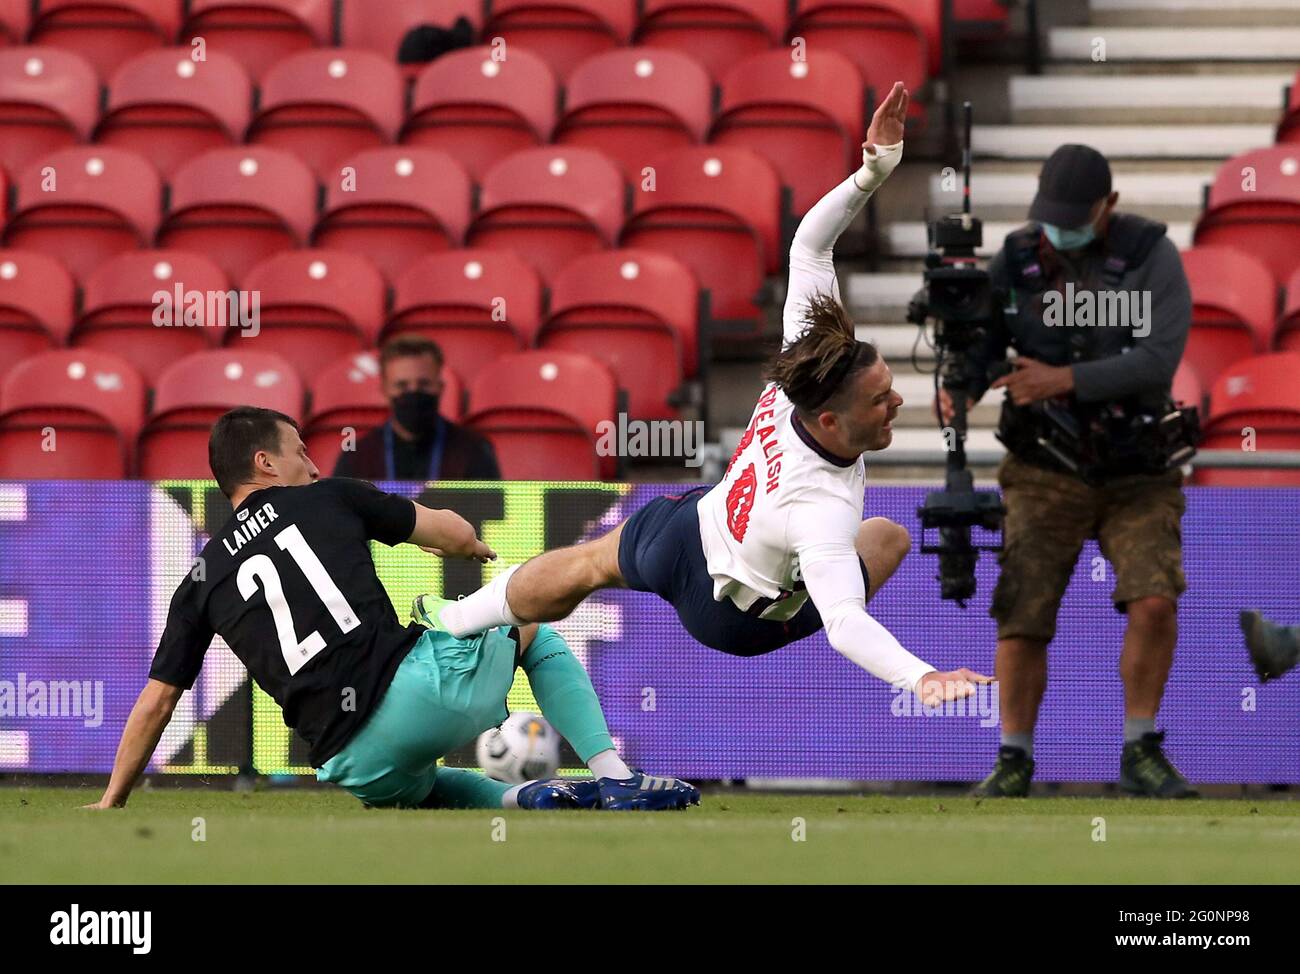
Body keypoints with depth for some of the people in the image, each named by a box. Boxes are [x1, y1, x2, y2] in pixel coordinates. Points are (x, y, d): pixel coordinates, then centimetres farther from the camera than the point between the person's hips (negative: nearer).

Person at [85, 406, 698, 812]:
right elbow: (457, 535, 18)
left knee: (408, 787, 40)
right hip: (423, 684, -2)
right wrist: (469, 544, 43)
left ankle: (521, 799, 7)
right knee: (531, 618, 28)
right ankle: (616, 779, 12)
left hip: (354, 765, 2)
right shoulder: (327, 500, 11)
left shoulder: (203, 580, 16)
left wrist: (111, 805, 27)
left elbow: (154, 705, 16)